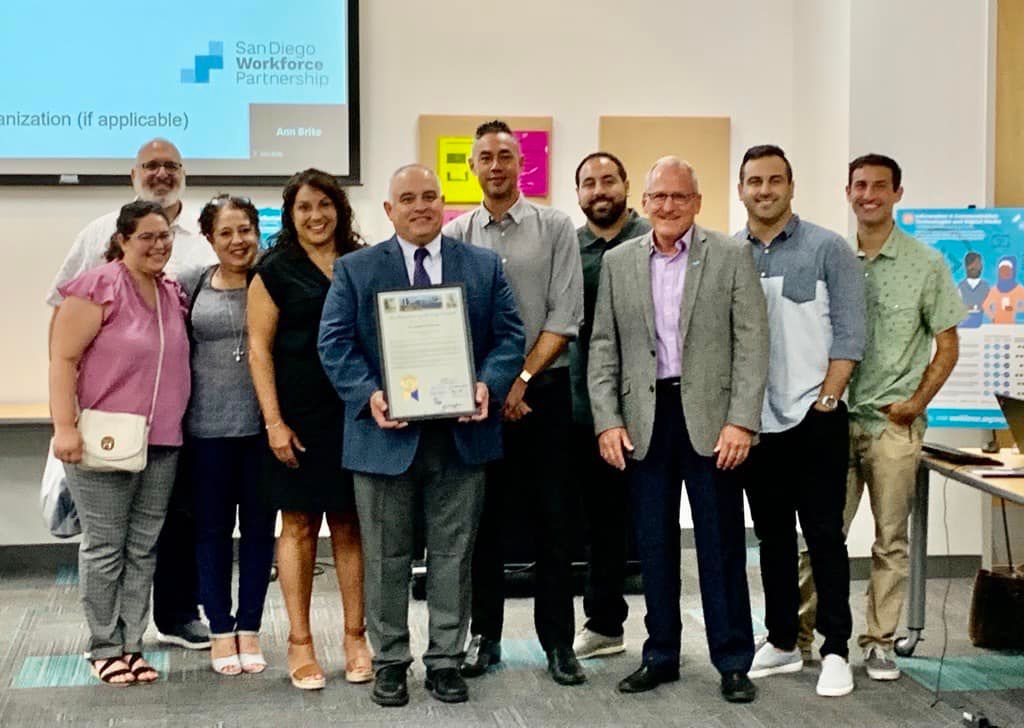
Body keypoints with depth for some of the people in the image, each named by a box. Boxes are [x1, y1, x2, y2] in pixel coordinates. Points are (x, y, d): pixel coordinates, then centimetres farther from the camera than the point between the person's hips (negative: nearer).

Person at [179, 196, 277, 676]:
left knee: (259, 526, 7)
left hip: (263, 424, 0)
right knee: (213, 527, 7)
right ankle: (220, 631, 17)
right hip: (208, 426, 1)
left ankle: (249, 628, 18)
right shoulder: (189, 286, 4)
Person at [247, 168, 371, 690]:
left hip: (355, 413, 3)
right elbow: (259, 348, -2)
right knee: (299, 526, 3)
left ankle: (355, 638, 16)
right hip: (299, 417, -3)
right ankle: (300, 643, 11)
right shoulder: (276, 272, 1)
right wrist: (273, 421, -9)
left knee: (349, 525, 7)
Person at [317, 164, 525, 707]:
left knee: (453, 554, 8)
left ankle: (445, 661, 19)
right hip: (386, 434, -1)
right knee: (386, 557, 7)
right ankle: (390, 662, 19)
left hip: (461, 433, 1)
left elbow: (509, 336, 4)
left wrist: (488, 384, -14)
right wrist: (368, 394, -16)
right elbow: (335, 343, 0)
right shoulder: (356, 269, 5)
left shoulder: (484, 267, 9)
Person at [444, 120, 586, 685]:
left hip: (543, 389, -1)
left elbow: (565, 316, -4)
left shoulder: (555, 227, 2)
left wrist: (521, 378, -10)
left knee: (550, 521, 2)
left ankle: (558, 642, 10)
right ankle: (484, 636, 18)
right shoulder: (456, 235, 5)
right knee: (483, 518, 7)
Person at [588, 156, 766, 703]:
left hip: (709, 417, -2)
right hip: (644, 418, 3)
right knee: (653, 543, 8)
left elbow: (752, 343, -3)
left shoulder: (730, 257, 1)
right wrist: (607, 420, -1)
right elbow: (604, 347, 8)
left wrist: (741, 421, -11)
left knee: (721, 543, 3)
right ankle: (661, 655, 20)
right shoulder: (618, 262, 8)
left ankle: (733, 662, 12)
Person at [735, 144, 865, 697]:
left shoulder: (828, 249, -3)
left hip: (814, 419, -3)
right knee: (772, 535, 13)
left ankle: (836, 649, 9)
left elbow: (848, 333, -4)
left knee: (824, 534, 0)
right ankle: (782, 642, 23)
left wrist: (826, 400, -10)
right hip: (754, 421, 4)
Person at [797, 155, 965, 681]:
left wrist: (917, 401, -7)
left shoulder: (926, 264, 1)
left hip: (893, 421, -1)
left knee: (891, 539, 5)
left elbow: (947, 345, 4)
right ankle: (798, 631, 14)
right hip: (835, 416, 1)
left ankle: (880, 642, 15)